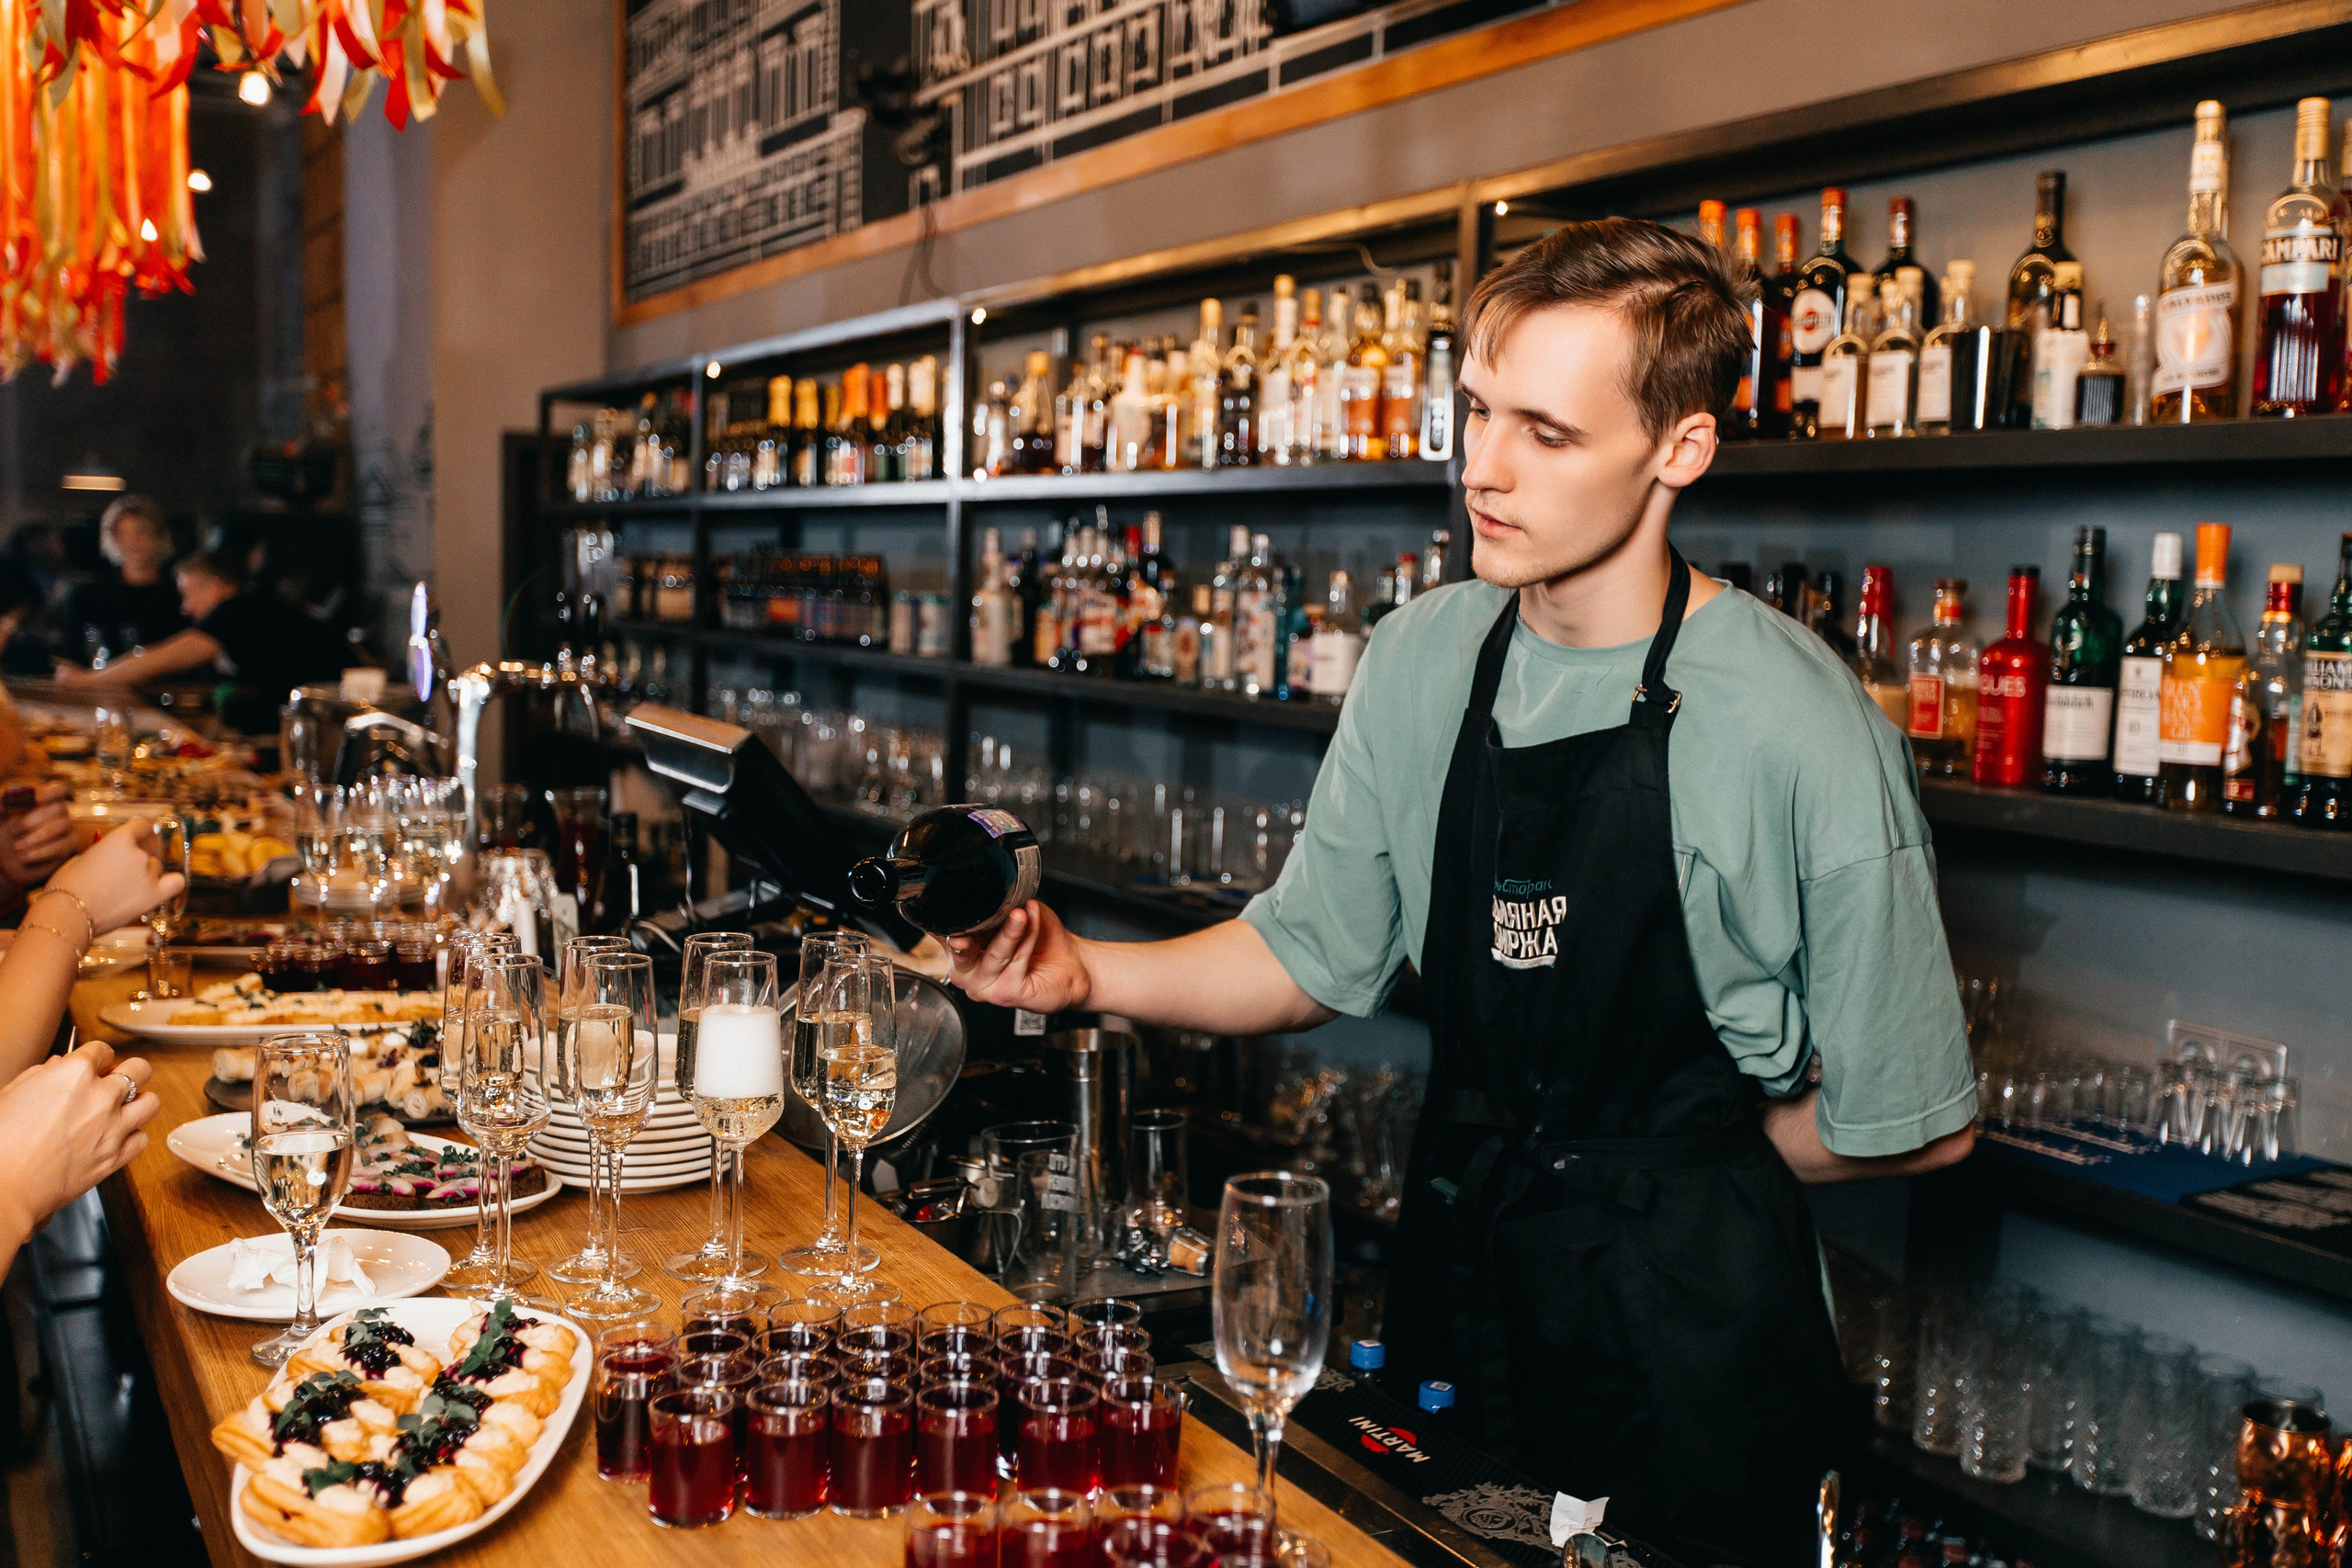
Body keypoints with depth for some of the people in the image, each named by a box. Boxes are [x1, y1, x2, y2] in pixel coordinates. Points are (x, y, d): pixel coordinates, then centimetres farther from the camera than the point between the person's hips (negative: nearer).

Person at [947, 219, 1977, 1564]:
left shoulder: (1804, 730, -19)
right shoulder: (1420, 659, -3)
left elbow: (1915, 1126, -10)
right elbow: (1316, 952, 3)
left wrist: (1682, 1166, -1)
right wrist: (1088, 974, -10)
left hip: (1686, 1315, -4)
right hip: (1456, 1264, 5)